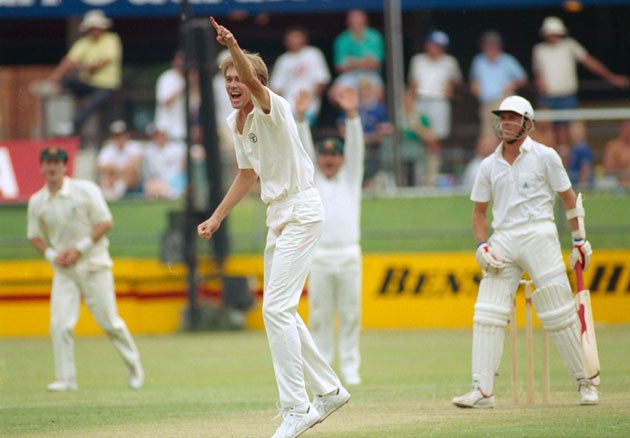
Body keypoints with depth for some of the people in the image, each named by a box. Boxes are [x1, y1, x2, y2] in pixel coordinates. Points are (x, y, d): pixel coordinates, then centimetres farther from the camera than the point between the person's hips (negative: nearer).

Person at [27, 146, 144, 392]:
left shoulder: (85, 190, -7)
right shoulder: (37, 202, 3)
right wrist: (51, 255, -6)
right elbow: (34, 236, 13)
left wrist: (80, 248, -16)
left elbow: (106, 223, -8)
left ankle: (133, 365, 22)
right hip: (63, 270, 3)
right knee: (60, 323, -11)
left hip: (94, 265, -3)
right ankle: (65, 379, -5)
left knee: (109, 322, 0)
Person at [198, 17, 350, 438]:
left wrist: (233, 46, -55)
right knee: (280, 310, 14)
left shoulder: (273, 108, -15)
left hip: (302, 210, -10)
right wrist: (217, 217, 22)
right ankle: (329, 390, 26)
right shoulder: (237, 123, 10)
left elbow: (252, 80, -38)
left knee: (276, 309, -16)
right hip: (279, 216, 10)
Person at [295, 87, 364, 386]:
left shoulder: (350, 179, 13)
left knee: (350, 314, 1)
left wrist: (351, 115, -16)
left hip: (348, 255, 0)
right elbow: (303, 148, 0)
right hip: (319, 257, 0)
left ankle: (350, 369, 6)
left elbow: (356, 148, 0)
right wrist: (301, 118, -16)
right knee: (320, 316, 0)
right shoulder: (311, 180, 13)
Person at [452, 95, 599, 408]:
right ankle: (482, 391, -7)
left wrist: (579, 240, 3)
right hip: (502, 240, 4)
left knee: (559, 312, -3)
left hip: (538, 235, -4)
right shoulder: (489, 165, 13)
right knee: (486, 313, -7)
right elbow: (479, 210, 17)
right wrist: (482, 246, 2)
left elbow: (569, 199, 6)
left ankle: (585, 381, 10)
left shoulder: (544, 156, 2)